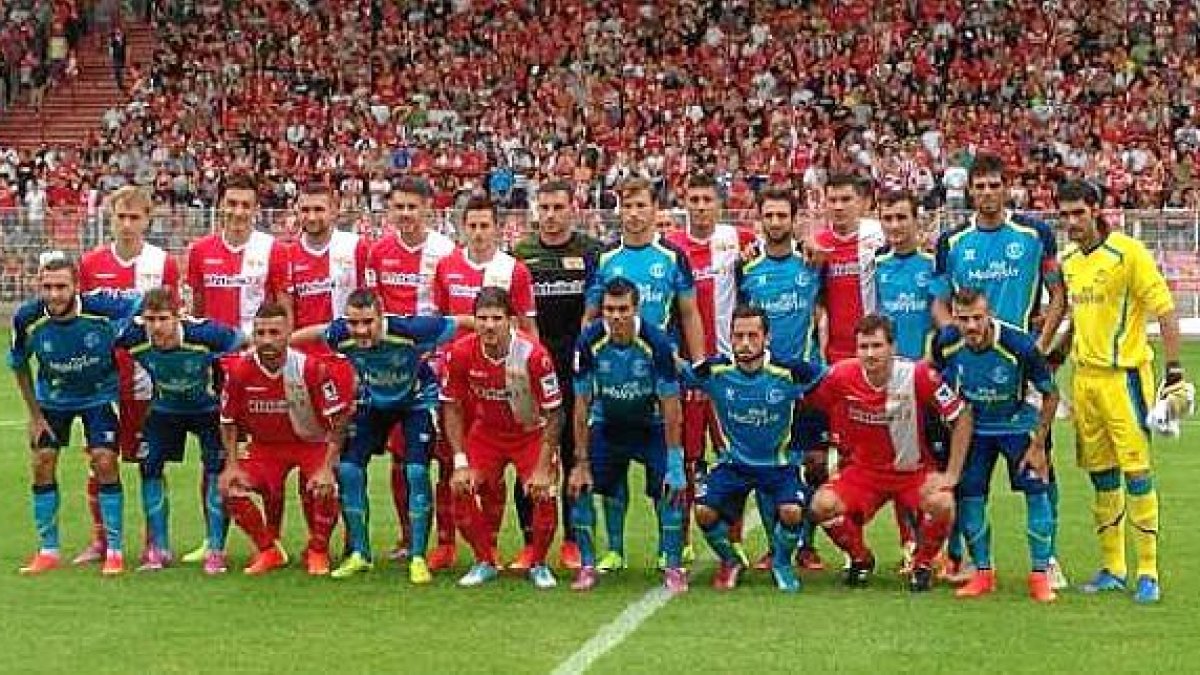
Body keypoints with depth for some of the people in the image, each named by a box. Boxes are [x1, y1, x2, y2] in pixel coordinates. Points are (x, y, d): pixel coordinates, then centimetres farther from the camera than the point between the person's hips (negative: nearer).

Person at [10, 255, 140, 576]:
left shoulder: (102, 308, -31)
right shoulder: (27, 319, -24)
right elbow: (19, 366, -5)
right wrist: (34, 414, -3)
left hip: (99, 395, -2)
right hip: (52, 398, 2)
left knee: (105, 463, -13)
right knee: (42, 465, -2)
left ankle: (114, 551, -1)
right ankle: (48, 552, 13)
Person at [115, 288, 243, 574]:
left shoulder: (204, 333, -35)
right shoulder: (132, 338, -27)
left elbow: (240, 342, -17)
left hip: (208, 408, -3)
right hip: (165, 409, 3)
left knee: (216, 470, -14)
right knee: (150, 466, -6)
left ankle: (216, 551, -5)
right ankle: (158, 548, 6)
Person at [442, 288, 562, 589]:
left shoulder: (533, 354, -28)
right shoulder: (461, 353, -21)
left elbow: (553, 414, -18)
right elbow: (453, 408, -7)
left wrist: (543, 468, -19)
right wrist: (460, 463, -12)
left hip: (531, 432, -2)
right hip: (485, 431, 2)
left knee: (543, 493, -19)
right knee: (462, 490, -14)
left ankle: (538, 564, 7)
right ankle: (484, 562, 9)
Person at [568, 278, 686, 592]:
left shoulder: (656, 342, -25)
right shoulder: (589, 342, -21)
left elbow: (670, 407, -19)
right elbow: (582, 405, -12)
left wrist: (675, 464, -21)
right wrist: (582, 462, -12)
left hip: (651, 426, -2)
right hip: (606, 425, 2)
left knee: (669, 490, -18)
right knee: (579, 487, -13)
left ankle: (674, 567, -3)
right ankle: (587, 566, 1)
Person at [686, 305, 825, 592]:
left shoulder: (789, 372, -16)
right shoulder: (715, 371, -12)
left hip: (778, 464, -1)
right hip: (733, 463, 1)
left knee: (792, 512, -27)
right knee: (704, 511, -21)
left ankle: (781, 564, 8)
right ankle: (729, 562, 12)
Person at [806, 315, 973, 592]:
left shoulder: (917, 374, -18)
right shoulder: (841, 375, -14)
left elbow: (962, 417, -11)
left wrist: (951, 474, -12)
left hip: (913, 470, -2)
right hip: (862, 470, 2)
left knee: (941, 503, -31)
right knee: (823, 504, -23)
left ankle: (922, 565, 1)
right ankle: (861, 559, 8)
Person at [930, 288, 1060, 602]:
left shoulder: (1018, 344, -28)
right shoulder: (946, 344, -19)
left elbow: (1051, 394, -14)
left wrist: (1038, 445, -15)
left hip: (1018, 424, -3)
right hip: (975, 426, 3)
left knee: (1037, 491, -15)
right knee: (970, 494, -7)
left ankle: (1040, 576, -7)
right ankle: (983, 573, 7)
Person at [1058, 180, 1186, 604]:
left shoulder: (1127, 252, -10)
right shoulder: (1066, 260, 10)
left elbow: (1165, 310, -11)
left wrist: (1174, 371, -15)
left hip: (1124, 375, -6)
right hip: (1084, 376, 6)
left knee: (1136, 470, -6)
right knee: (1100, 475, 10)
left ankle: (1148, 573, 1)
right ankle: (1112, 569, 19)